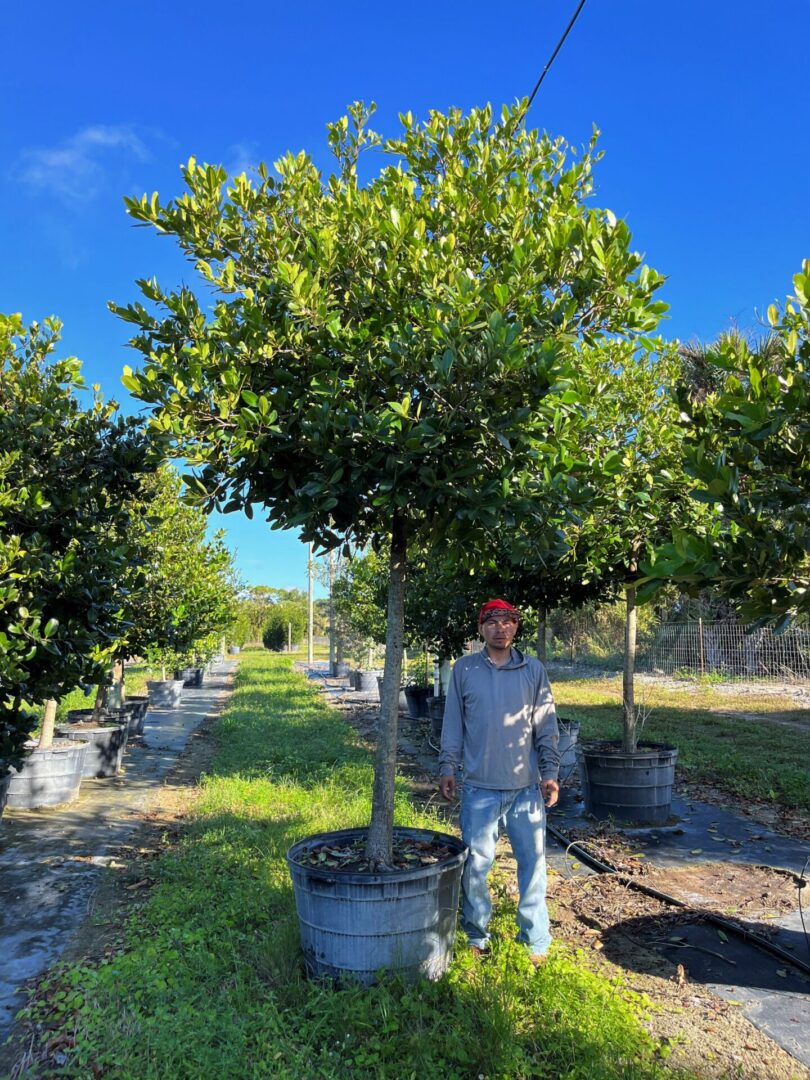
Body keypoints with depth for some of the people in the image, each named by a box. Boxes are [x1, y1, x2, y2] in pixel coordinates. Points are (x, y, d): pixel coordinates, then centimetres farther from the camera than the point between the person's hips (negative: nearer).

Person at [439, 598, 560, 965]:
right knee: (475, 863, 7)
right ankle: (476, 935, 25)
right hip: (480, 787, 0)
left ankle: (535, 940, 23)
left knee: (533, 861, 7)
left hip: (527, 786, 1)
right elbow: (453, 724, 5)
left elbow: (546, 727, 5)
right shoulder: (464, 669, 1)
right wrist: (447, 767, 0)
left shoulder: (534, 670, 2)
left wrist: (550, 773, 0)